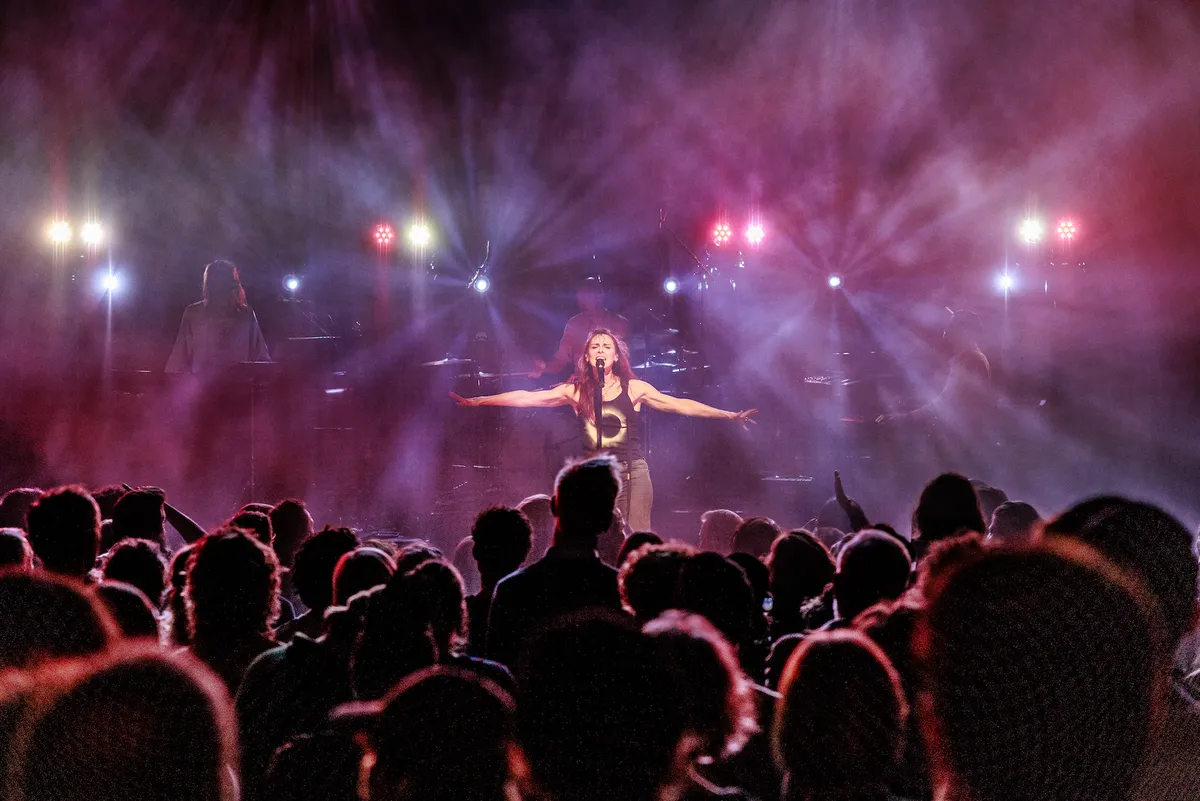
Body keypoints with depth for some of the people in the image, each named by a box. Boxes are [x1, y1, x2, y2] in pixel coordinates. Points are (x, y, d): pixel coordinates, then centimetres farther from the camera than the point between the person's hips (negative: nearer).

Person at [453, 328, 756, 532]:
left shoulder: (633, 388, 3)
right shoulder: (576, 391, 5)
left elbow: (680, 405, 2)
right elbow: (527, 398, 3)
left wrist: (730, 415, -3)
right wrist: (477, 401, -1)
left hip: (632, 472, -1)